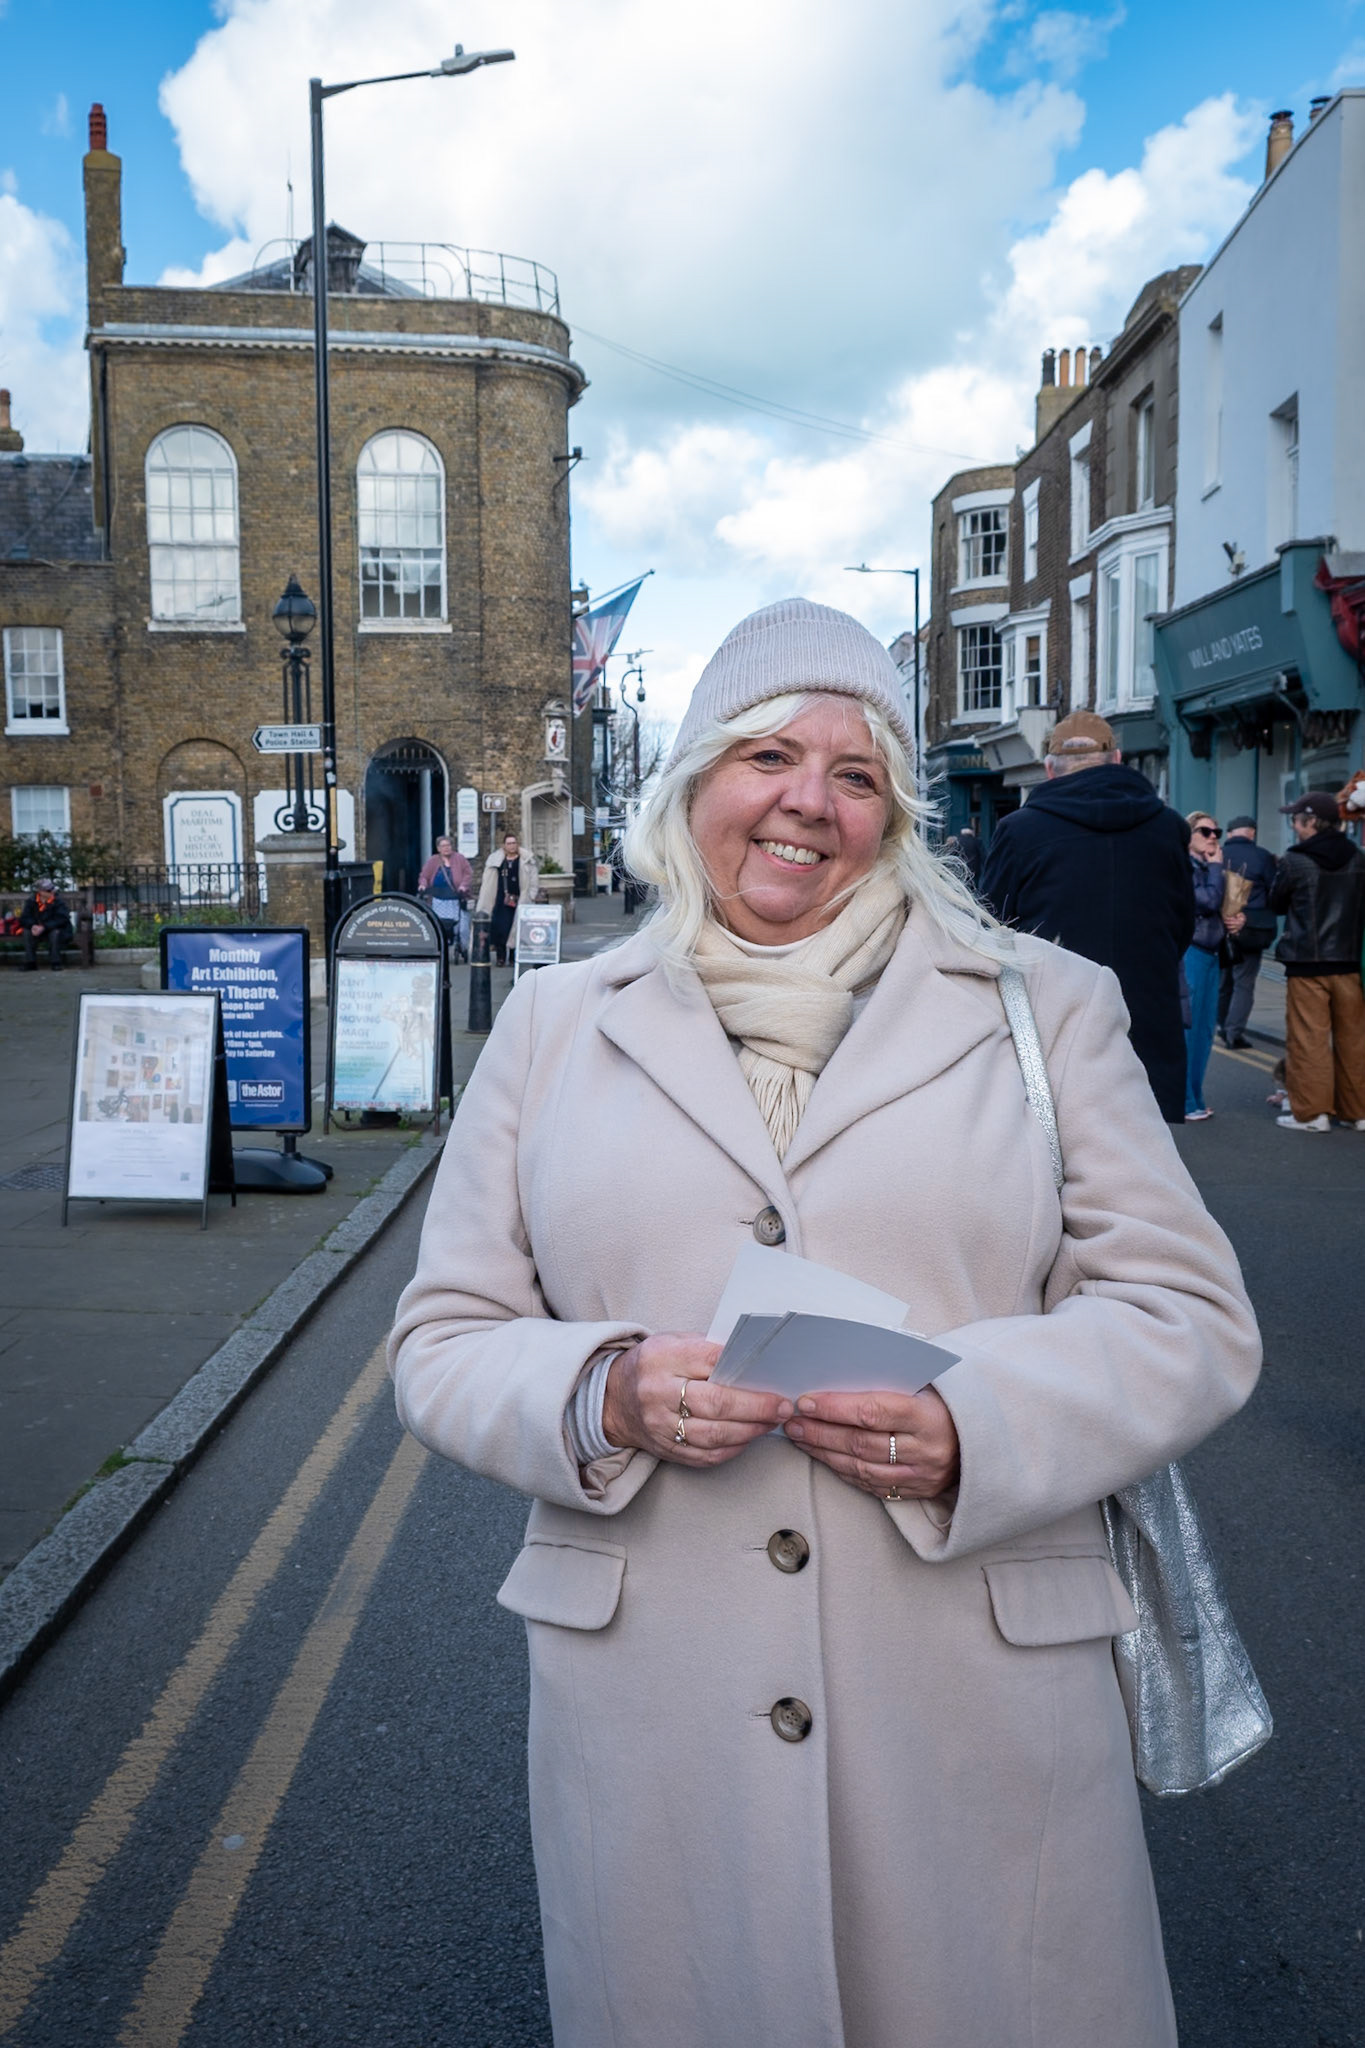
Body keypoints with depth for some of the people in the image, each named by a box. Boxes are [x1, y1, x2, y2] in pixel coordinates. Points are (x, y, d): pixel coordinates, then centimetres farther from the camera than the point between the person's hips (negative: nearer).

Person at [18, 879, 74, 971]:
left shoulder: (59, 901, -17)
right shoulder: (32, 901, -6)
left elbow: (61, 919, -25)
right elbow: (24, 918, -4)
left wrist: (44, 927, -34)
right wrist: (32, 926, -27)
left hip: (56, 929, -4)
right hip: (38, 929, 4)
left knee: (55, 933, -36)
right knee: (27, 932, -24)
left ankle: (55, 963, -24)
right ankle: (30, 963, -16)